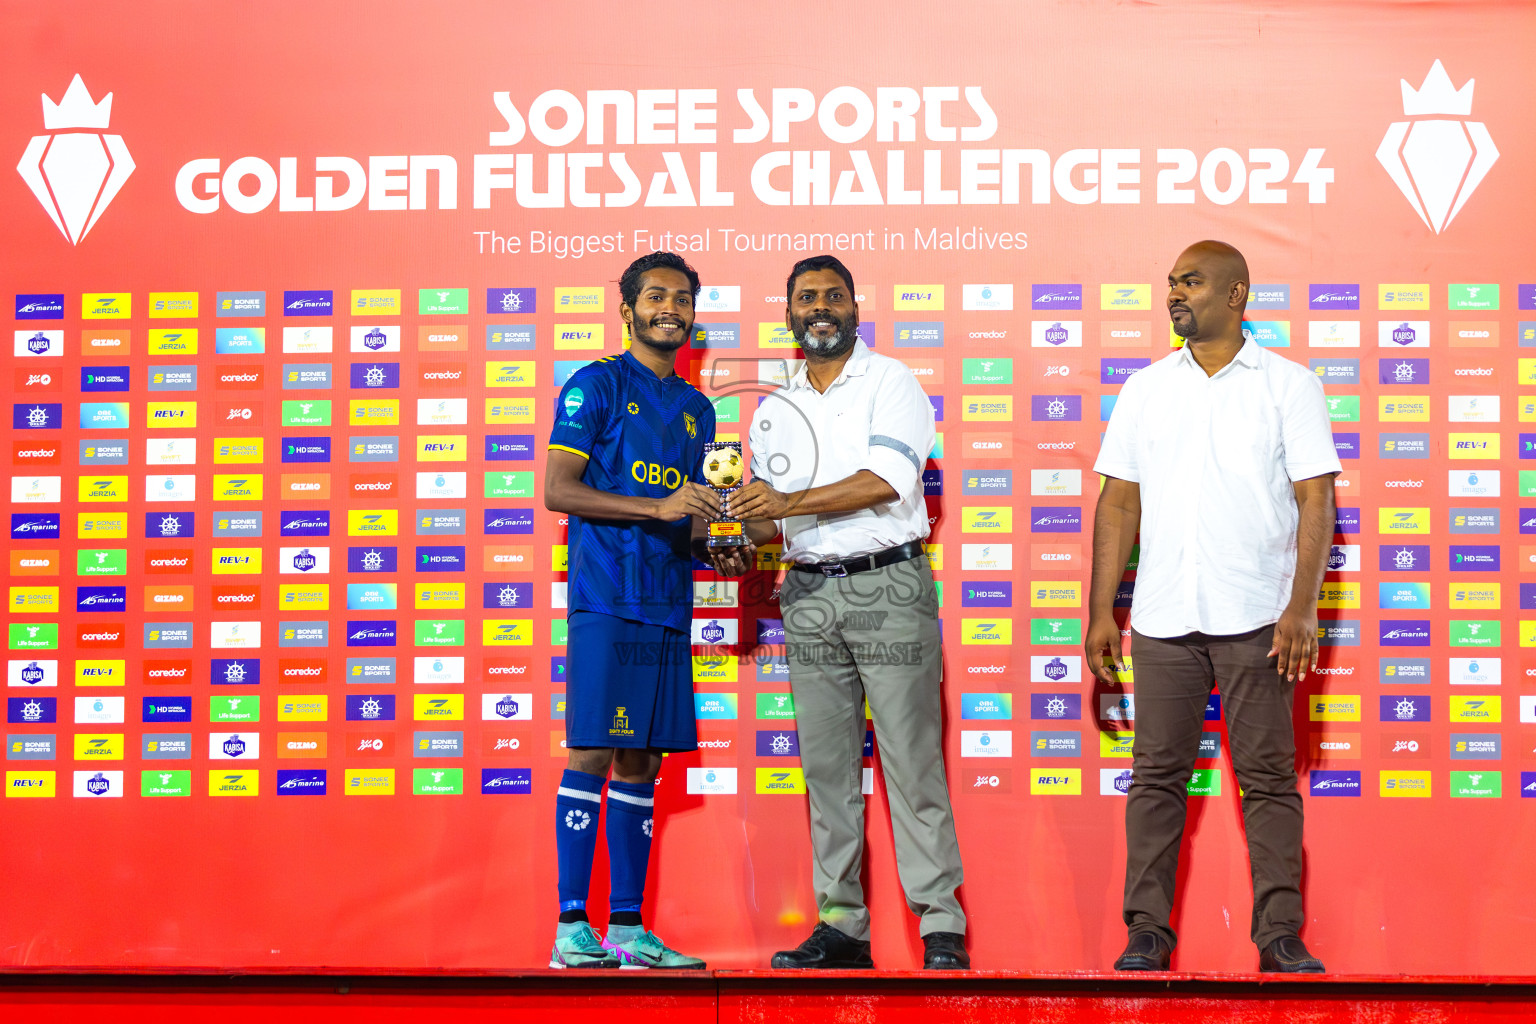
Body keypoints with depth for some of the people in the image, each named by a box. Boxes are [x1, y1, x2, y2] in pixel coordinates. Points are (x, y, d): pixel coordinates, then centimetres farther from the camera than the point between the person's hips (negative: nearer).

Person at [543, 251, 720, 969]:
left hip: (668, 604, 6)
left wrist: (704, 519, 2)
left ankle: (628, 929, 10)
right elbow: (558, 490, -9)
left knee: (642, 762, 6)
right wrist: (659, 508, -16)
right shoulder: (596, 385, 1)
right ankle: (572, 927, -5)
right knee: (592, 754, -9)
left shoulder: (696, 408, 21)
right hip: (605, 597, -6)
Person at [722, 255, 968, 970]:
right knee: (827, 767, 5)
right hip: (809, 595, 6)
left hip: (888, 587, -5)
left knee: (911, 762, -8)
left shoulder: (890, 383, 0)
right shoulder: (773, 412, 17)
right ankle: (841, 926, 11)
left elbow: (887, 478, -15)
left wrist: (791, 502, -17)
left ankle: (943, 928, -6)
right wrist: (746, 532, -4)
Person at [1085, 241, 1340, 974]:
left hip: (1257, 618, -3)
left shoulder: (1289, 386, 3)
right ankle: (1147, 931, 10)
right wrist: (1101, 612, 5)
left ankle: (1280, 935, 6)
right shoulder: (1145, 389, 11)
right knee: (1156, 775, 4)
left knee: (1268, 776, 0)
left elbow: (1316, 501, -2)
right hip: (1162, 617, 3)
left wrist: (1302, 607, -13)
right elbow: (1119, 502, 11)